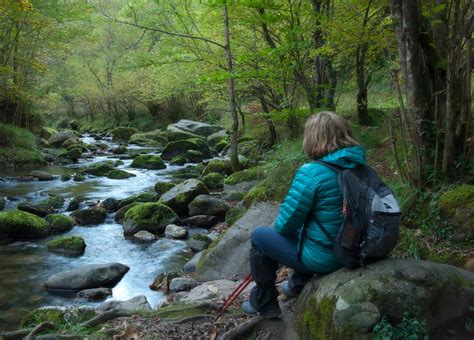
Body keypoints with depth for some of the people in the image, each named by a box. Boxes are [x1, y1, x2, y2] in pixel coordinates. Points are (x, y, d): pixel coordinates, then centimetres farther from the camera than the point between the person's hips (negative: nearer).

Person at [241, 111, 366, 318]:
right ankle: (299, 284, 45)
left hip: (323, 257, -7)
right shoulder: (357, 165, -3)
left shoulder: (311, 172, -26)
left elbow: (287, 222, -19)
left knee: (259, 237, 11)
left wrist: (280, 226, 5)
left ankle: (263, 304, 24)